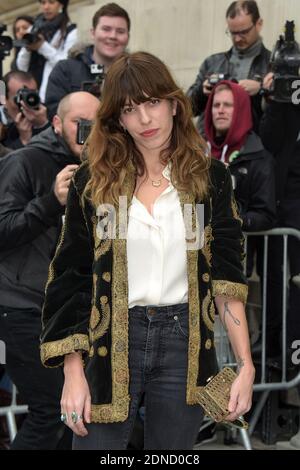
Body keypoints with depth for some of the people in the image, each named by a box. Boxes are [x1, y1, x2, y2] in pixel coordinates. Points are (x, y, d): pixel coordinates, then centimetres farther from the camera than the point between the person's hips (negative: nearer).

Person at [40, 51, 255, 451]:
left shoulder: (209, 178, 3)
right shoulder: (93, 182, 1)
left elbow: (226, 275, 1)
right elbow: (70, 280, 1)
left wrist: (246, 365, -7)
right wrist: (73, 374, -5)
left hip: (185, 343, 1)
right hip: (111, 344, -1)